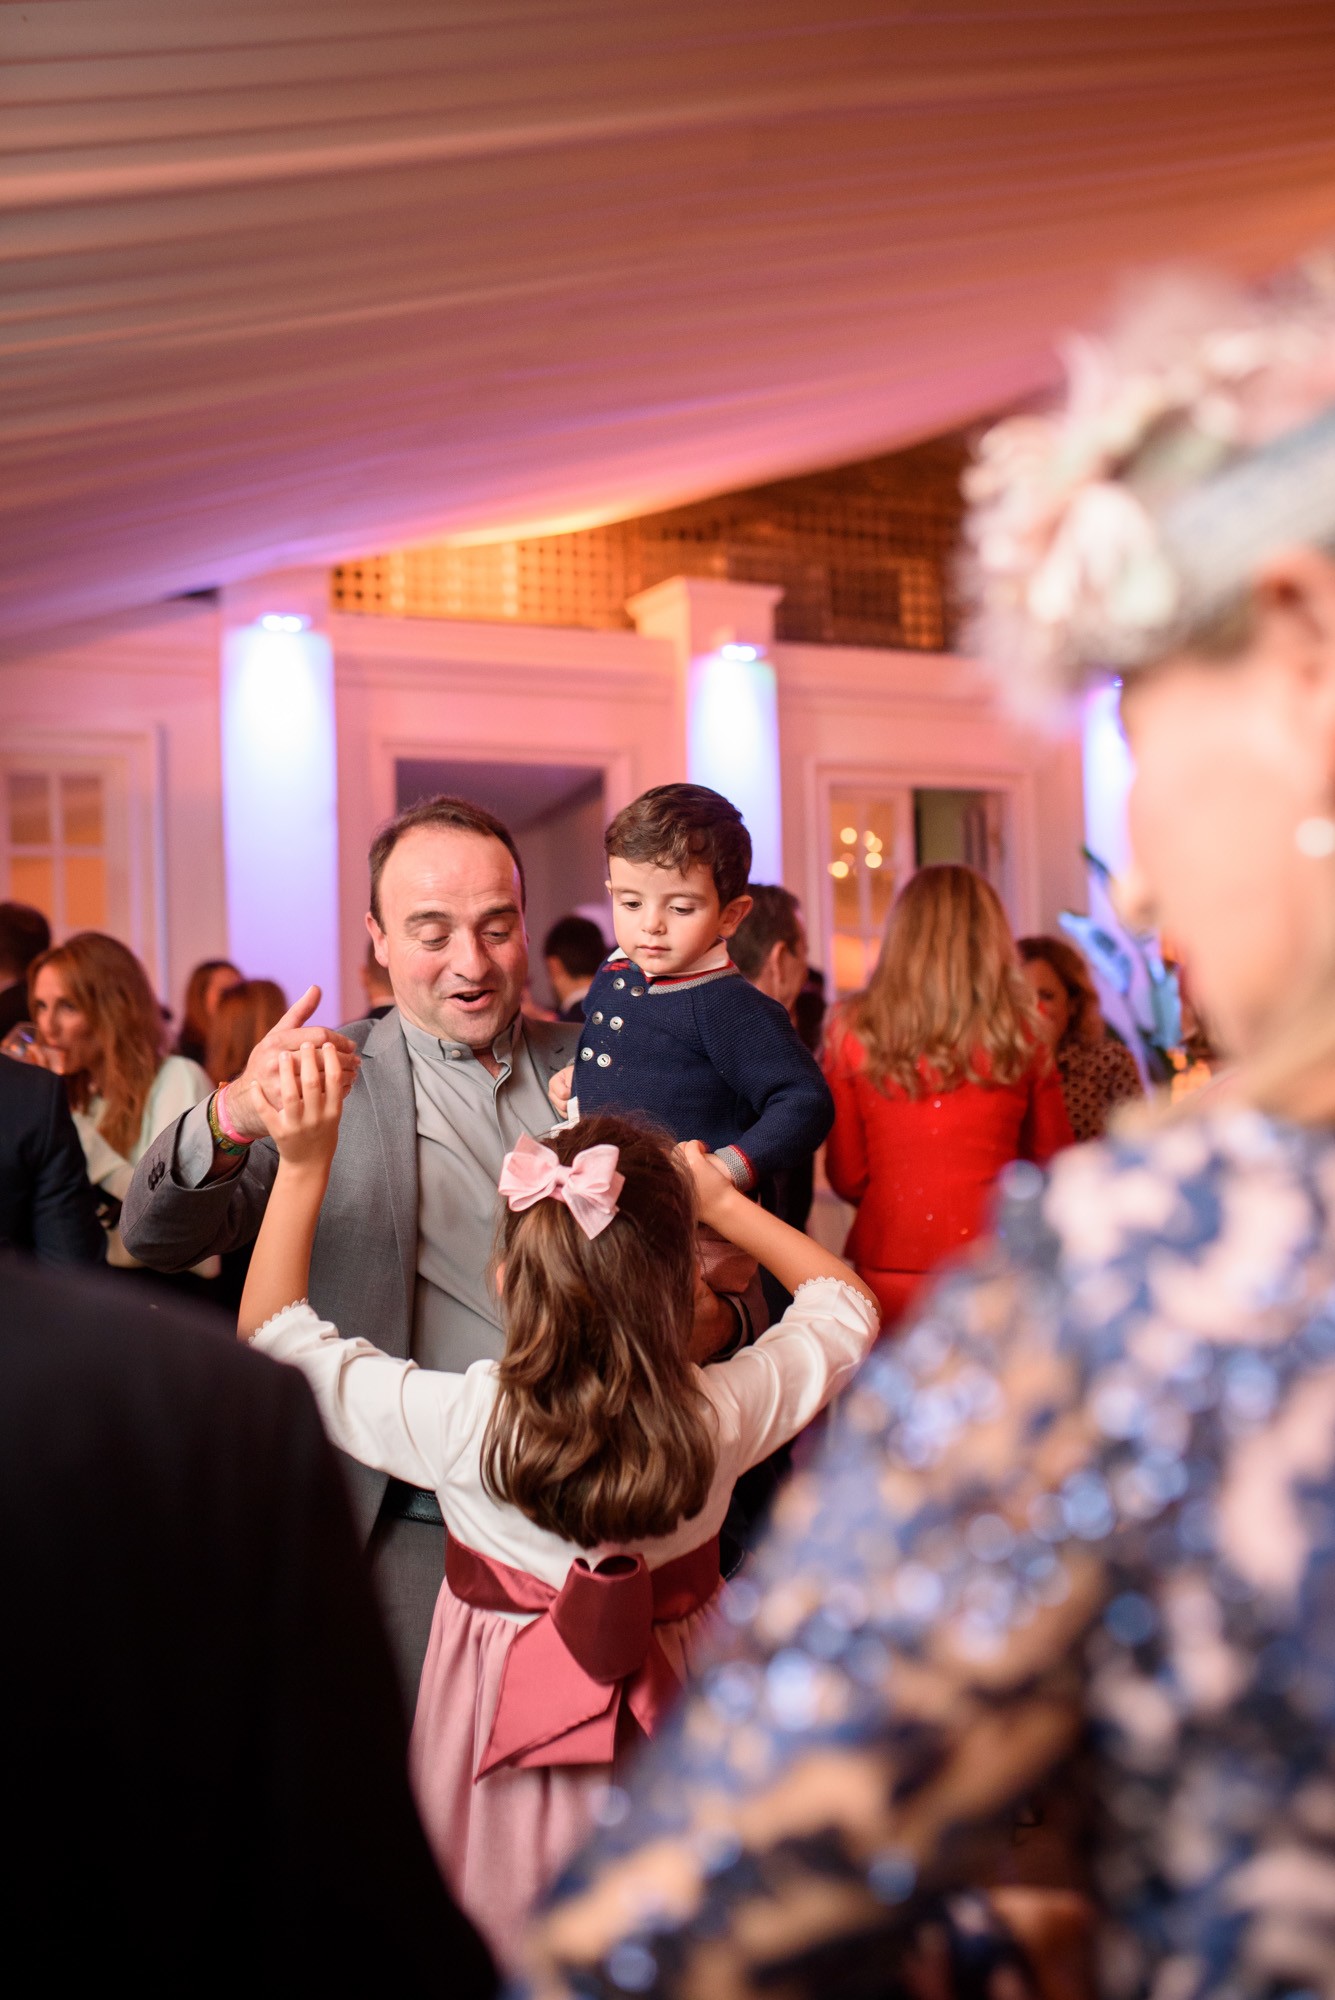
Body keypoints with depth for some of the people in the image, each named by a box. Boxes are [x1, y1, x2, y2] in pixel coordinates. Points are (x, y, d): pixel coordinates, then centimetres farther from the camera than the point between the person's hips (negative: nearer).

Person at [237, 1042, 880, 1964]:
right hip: (673, 1710, 1)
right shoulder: (723, 1413, -22)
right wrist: (722, 1203, 3)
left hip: (502, 1706, -1)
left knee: (500, 1942, 22)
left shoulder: (460, 1421, -26)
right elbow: (847, 1305, -1)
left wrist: (304, 1163, -16)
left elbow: (276, 1332, -12)